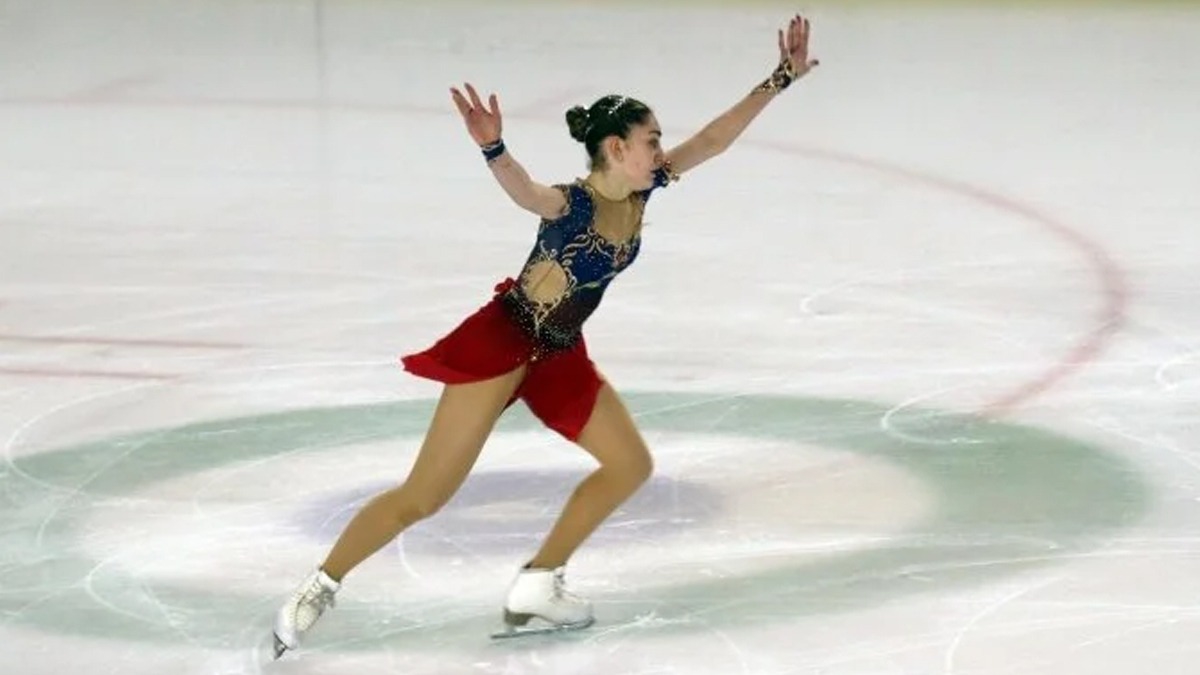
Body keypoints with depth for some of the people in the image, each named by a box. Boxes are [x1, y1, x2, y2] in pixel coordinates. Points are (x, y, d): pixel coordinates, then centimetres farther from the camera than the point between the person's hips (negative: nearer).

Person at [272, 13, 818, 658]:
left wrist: (780, 79, 0)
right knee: (424, 496, -7)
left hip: (561, 356, 9)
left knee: (630, 465, 9)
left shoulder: (642, 191, -3)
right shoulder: (571, 203, -25)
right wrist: (494, 148, -69)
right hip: (502, 342, -8)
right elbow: (524, 191, -48)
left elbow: (713, 139, 2)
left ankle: (536, 588, 14)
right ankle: (317, 589, 4)